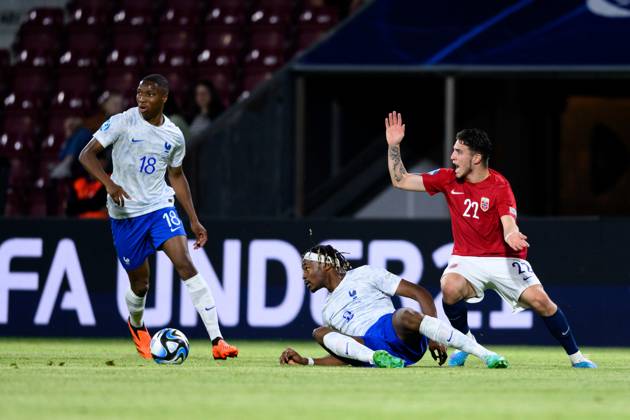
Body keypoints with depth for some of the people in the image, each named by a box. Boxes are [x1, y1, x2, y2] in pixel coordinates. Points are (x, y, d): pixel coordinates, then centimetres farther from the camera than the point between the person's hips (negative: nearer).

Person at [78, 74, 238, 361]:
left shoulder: (174, 136, 4)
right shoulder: (122, 123, -7)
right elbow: (87, 154, -9)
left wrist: (194, 221, 16)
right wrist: (109, 184, -26)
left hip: (160, 206, 2)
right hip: (125, 213, -2)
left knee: (185, 265, -19)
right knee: (140, 285, 6)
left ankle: (217, 341, -23)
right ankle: (136, 326, 43)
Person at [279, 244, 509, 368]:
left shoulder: (364, 275, 13)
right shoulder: (327, 311, 30)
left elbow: (420, 293, 4)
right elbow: (344, 359, 27)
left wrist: (433, 337, -11)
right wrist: (305, 361, 11)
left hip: (399, 334, -4)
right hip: (367, 348, 4)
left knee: (405, 316, -38)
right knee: (320, 333, -13)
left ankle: (487, 355, -36)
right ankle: (379, 360, -38)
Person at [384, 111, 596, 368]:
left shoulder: (499, 186, -12)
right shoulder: (447, 179, 0)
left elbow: (509, 225, -23)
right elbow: (401, 181, 4)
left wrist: (511, 236, -46)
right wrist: (393, 146, -4)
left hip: (503, 259, -2)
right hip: (466, 258, 2)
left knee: (540, 301, -17)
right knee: (450, 288, -30)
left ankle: (575, 357, 1)